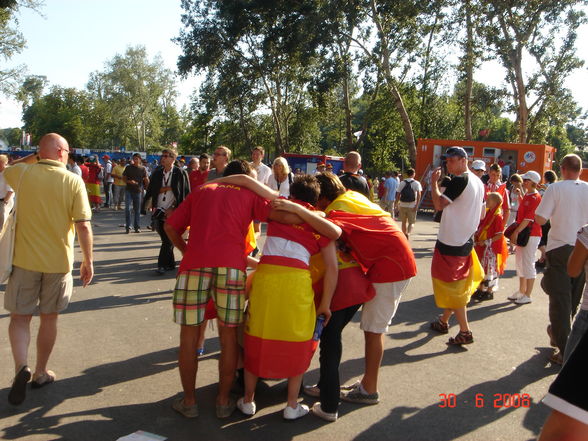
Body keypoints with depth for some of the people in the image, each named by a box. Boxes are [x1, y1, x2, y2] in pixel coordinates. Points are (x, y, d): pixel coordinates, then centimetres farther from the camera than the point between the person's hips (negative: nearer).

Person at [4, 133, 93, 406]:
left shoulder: (21, 173, -4)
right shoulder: (73, 181, -10)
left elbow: (6, 170, 23)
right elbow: (84, 226, -12)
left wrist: (34, 158, 18)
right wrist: (88, 261, -2)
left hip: (25, 260, 1)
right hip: (58, 261, 0)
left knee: (20, 316, 12)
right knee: (49, 317, 15)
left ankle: (21, 366, -10)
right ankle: (41, 373, 27)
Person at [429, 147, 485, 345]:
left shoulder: (459, 181, -17)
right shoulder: (478, 182, 11)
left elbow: (439, 204, -23)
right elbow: (481, 212, 18)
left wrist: (434, 182, -10)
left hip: (450, 242, -9)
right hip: (466, 241, 9)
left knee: (451, 286, -2)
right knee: (454, 284, 19)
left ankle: (465, 332, -3)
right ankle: (443, 321, 33)